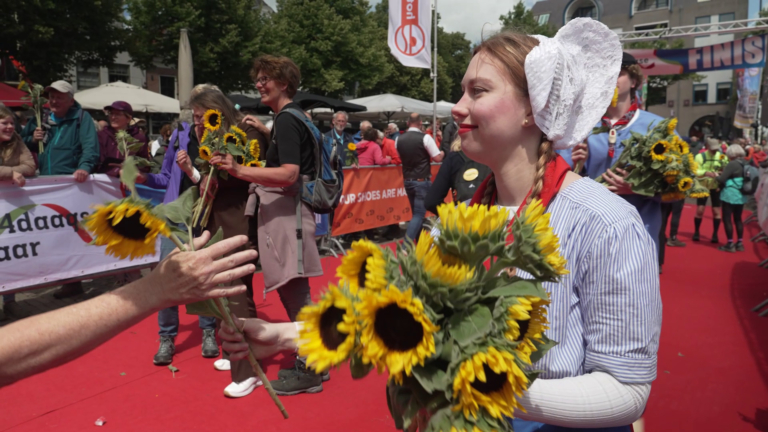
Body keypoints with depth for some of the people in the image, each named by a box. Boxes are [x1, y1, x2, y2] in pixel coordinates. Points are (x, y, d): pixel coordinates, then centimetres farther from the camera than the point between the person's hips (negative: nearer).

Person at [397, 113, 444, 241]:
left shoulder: (399, 139, 2)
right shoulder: (425, 137, -12)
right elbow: (437, 158, -9)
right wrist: (443, 153, 12)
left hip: (407, 180, 6)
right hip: (422, 181, -5)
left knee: (416, 212, 19)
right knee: (419, 214, -3)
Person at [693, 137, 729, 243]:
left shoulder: (722, 157, -2)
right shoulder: (700, 156, -8)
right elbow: (695, 171, -18)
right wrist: (706, 173, -36)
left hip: (717, 187, 2)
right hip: (703, 186, -1)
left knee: (716, 210, 3)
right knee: (700, 210, -3)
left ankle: (715, 234, 14)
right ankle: (696, 232, 14)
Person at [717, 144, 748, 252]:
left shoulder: (732, 164, -16)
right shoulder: (746, 164, 7)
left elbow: (721, 179, -17)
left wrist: (716, 176, 3)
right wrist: (725, 174, 15)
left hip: (730, 195, -8)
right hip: (741, 196, 8)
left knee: (727, 219, 0)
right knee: (738, 219, 16)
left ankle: (730, 244, 1)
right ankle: (739, 243, 19)